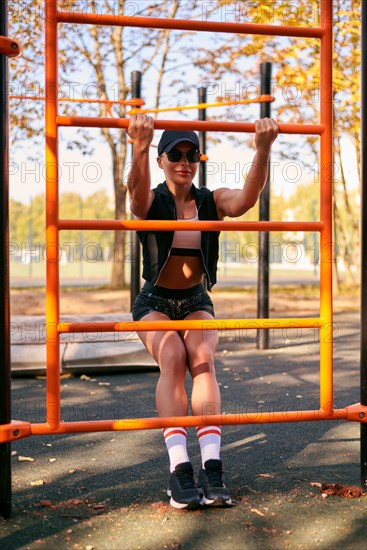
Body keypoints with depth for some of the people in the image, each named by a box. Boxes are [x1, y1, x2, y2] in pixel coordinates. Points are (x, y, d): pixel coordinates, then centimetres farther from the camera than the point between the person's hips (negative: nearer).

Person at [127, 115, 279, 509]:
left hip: (196, 302, 2)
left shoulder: (212, 202, -5)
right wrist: (140, 148, -58)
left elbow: (247, 197, -27)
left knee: (203, 359, -27)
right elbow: (137, 188, -36)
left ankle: (212, 470, -32)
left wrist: (263, 149, -45)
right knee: (173, 359, -30)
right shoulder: (149, 202, -10)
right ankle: (179, 472, -34)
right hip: (154, 302, -2)